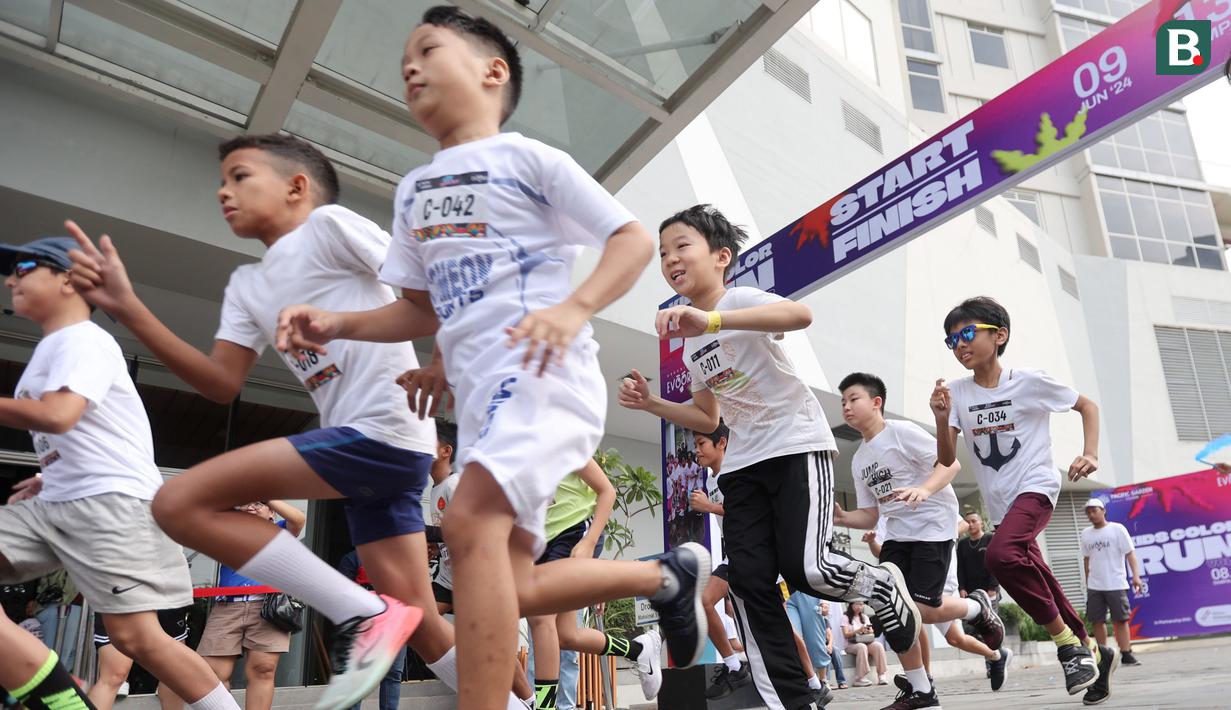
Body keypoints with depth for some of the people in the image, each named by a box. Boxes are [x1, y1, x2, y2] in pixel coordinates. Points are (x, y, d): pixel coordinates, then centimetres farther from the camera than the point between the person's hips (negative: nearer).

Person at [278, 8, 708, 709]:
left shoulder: (527, 157, 1)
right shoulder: (412, 192, 20)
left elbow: (635, 238, -4)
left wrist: (574, 308, -22)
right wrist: (335, 325, 5)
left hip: (545, 373, -8)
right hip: (480, 391, 8)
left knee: (469, 521, -29)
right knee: (514, 589, 6)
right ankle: (669, 576, 25)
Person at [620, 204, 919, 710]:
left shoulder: (741, 299, -11)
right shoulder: (690, 345, 13)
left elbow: (800, 314, -34)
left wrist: (712, 320, -46)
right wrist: (652, 403, 6)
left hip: (799, 446, -7)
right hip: (743, 464, 7)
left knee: (805, 568, -18)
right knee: (748, 582, -5)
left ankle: (883, 584, 16)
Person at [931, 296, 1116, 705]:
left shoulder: (1030, 382, -10)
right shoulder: (957, 394, -2)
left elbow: (1087, 405, 4)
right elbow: (946, 460, -4)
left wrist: (1090, 454, -10)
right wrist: (942, 420, -22)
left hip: (1035, 487, -5)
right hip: (1000, 502, 5)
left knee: (1001, 554, -31)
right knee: (1037, 585, 12)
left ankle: (1068, 641, -13)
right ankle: (1092, 653, 34)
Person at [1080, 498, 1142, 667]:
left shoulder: (1117, 529, 0)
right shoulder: (1085, 534, 12)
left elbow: (1130, 553, -6)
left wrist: (1136, 575, -16)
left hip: (1116, 584, -4)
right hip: (1094, 586, 4)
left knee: (1120, 619, -3)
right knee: (1097, 621, 4)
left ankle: (1126, 654, 1)